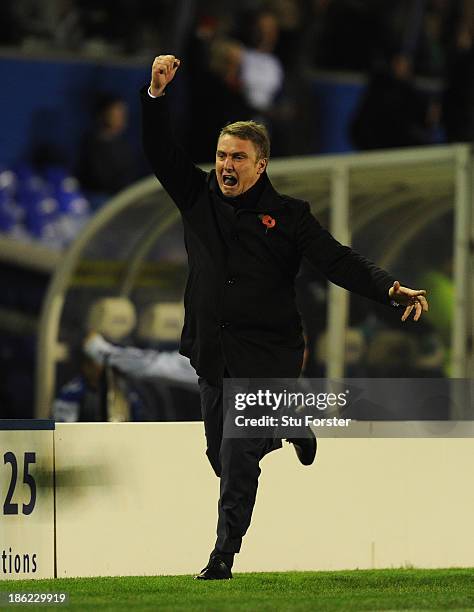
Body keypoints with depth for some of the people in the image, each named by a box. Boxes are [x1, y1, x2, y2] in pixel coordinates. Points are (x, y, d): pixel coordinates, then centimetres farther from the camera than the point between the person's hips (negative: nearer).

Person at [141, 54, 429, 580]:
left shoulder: (287, 216, -2)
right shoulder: (199, 198, 7)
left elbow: (337, 261, -8)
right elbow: (160, 153, 2)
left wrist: (390, 290, -22)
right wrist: (156, 94, -13)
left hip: (266, 355, -4)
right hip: (212, 353, 5)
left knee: (239, 458, -11)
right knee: (221, 456, 13)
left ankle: (224, 555, -4)